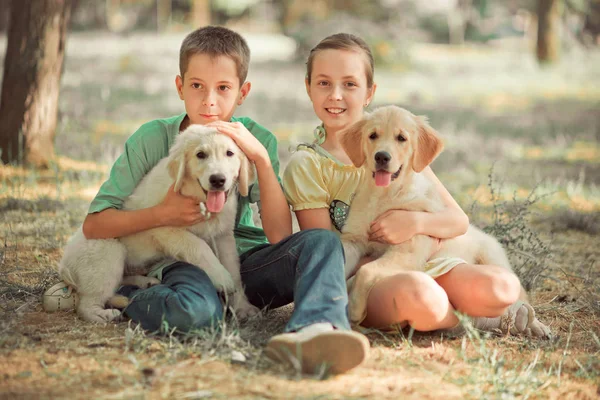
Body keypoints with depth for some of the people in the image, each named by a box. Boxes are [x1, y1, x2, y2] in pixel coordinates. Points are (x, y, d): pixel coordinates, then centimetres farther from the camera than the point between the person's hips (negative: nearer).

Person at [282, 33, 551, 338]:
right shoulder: (306, 165, 2)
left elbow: (459, 220, 7)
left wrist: (417, 222, -14)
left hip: (421, 264, 3)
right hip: (359, 278, -2)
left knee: (503, 286, -26)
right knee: (416, 291, -36)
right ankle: (468, 321, -5)